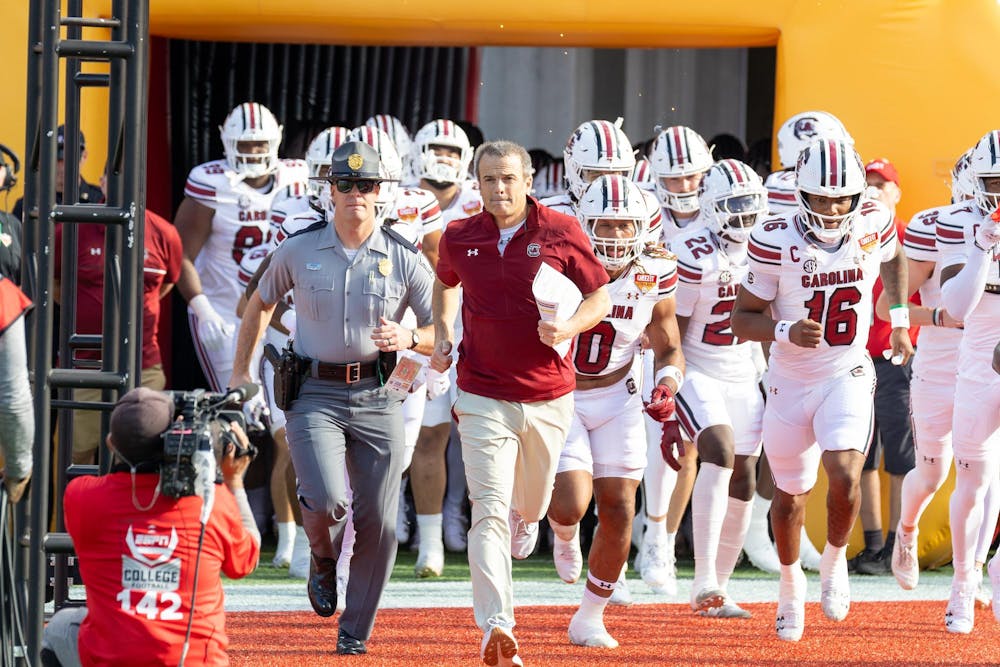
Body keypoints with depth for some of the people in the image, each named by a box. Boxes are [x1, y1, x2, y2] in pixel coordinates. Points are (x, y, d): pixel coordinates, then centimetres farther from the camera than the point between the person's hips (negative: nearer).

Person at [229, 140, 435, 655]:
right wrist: (240, 372, 17)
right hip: (314, 394, -1)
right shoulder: (299, 250, 0)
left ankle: (355, 631, 16)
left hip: (376, 396, 1)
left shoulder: (405, 259, -1)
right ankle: (323, 563, 16)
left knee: (379, 523, -1)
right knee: (327, 500, -21)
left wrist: (409, 339, -20)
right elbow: (261, 303, 18)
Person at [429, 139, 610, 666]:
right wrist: (443, 336, 9)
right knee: (489, 514, -14)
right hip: (484, 399, -1)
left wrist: (569, 327, -18)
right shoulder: (460, 239, 0)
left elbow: (600, 299, 1)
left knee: (532, 501, 21)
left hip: (548, 396, 1)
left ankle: (525, 516, 61)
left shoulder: (561, 233, -6)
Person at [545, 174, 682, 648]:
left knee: (618, 511, -2)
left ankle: (590, 618, 15)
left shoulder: (654, 275, -9)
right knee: (571, 506, -18)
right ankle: (565, 535, 23)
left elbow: (669, 348, 5)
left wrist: (668, 383, -16)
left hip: (616, 399, 3)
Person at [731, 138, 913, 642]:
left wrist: (899, 321, 12)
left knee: (844, 476, -21)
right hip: (791, 382, 0)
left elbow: (893, 260, 16)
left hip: (848, 377, 0)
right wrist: (786, 331, -30)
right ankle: (790, 581, 39)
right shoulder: (776, 243, -19)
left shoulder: (873, 225, -10)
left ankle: (834, 560, 9)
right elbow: (742, 318, -12)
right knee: (791, 495, 12)